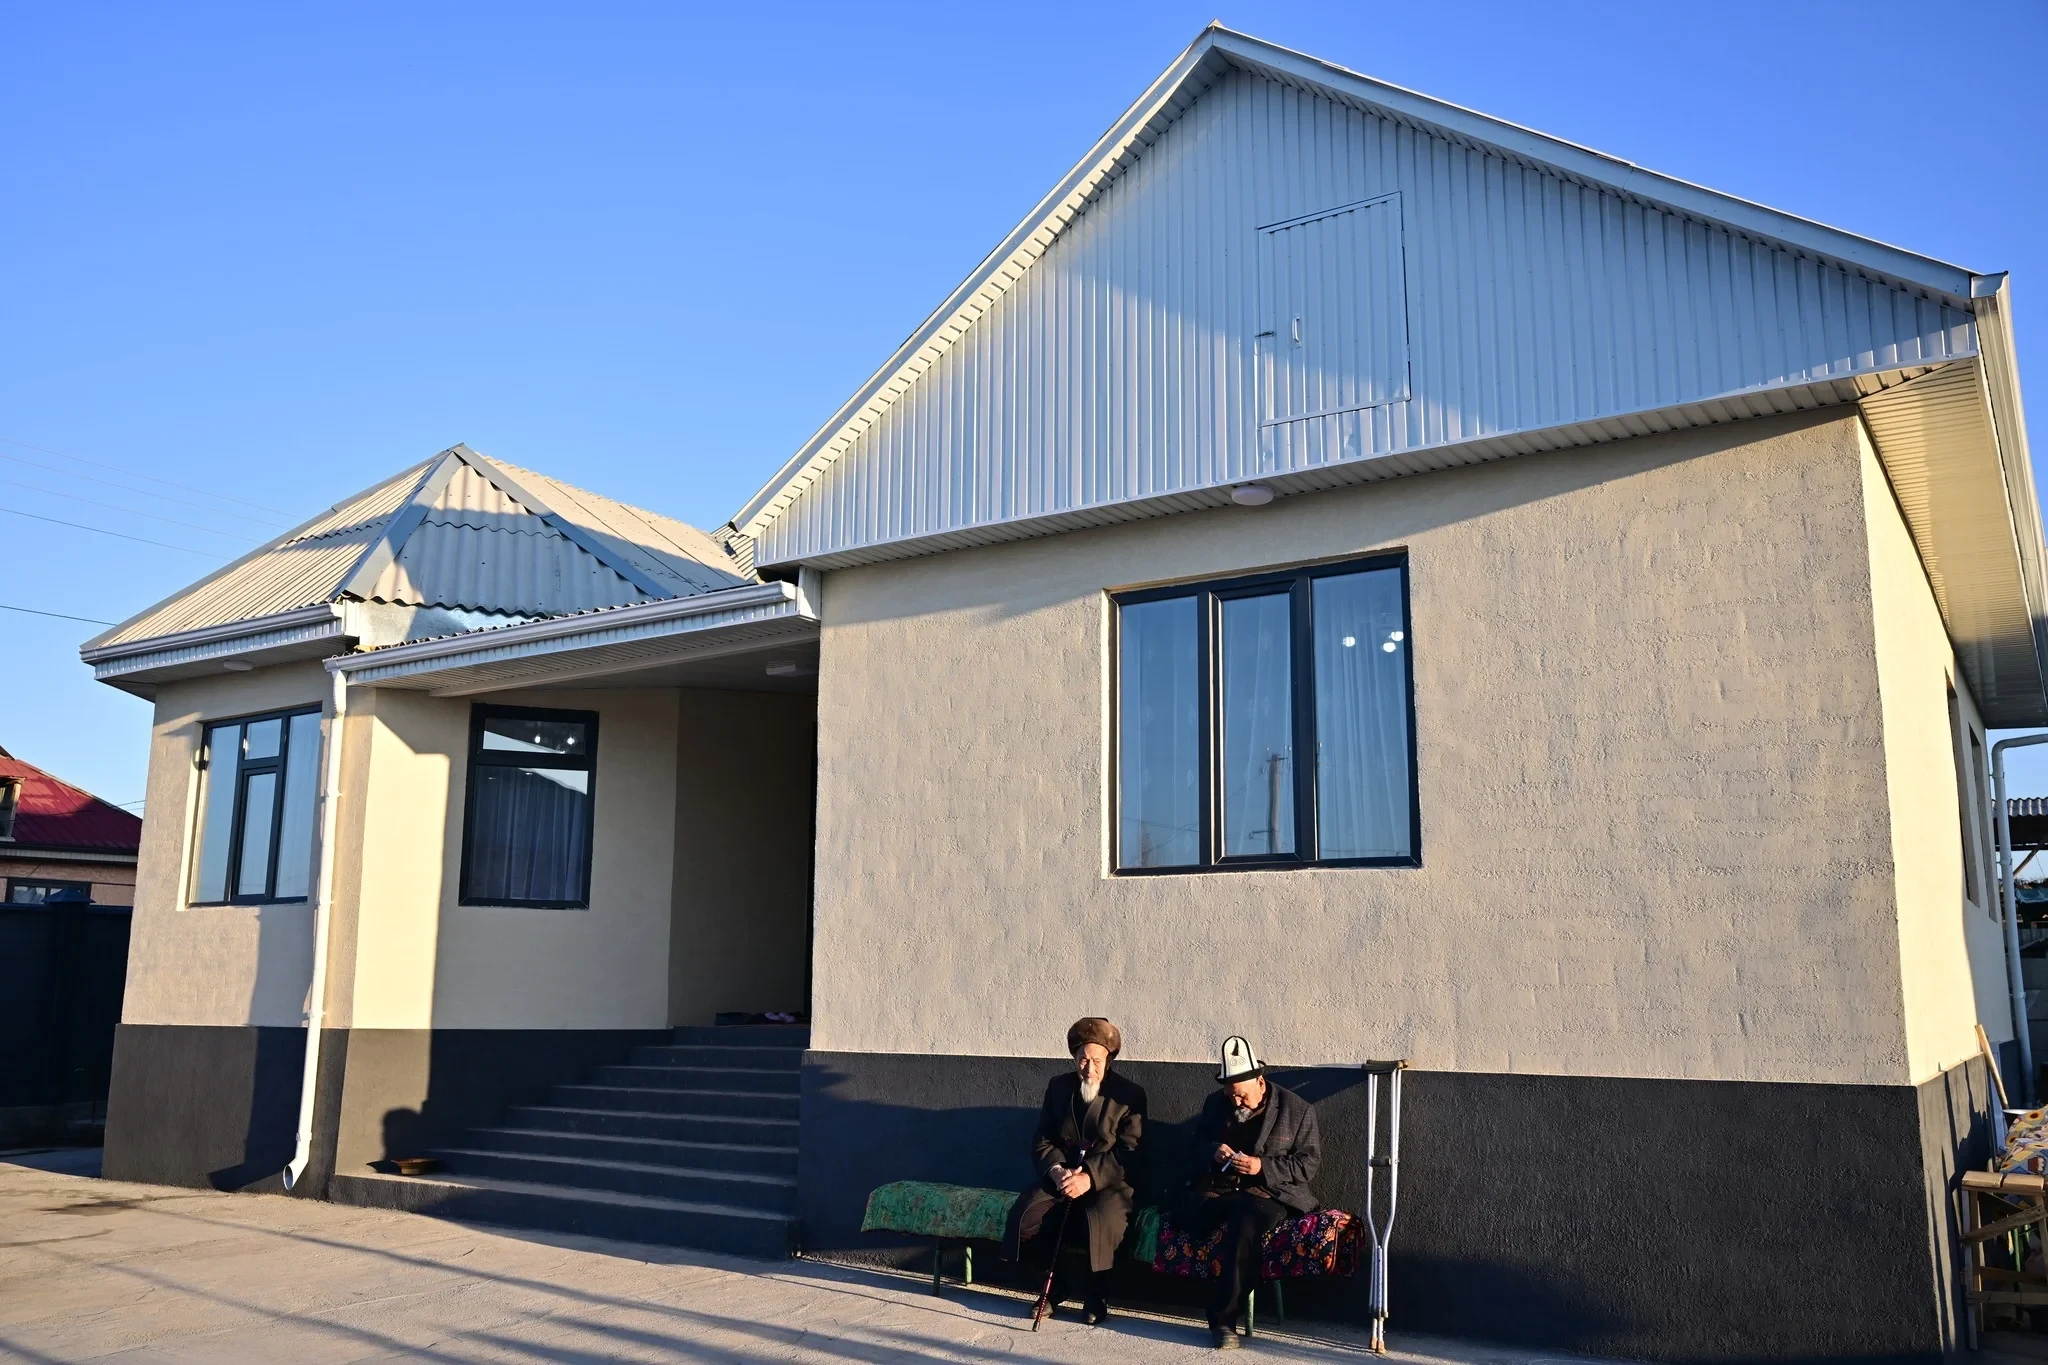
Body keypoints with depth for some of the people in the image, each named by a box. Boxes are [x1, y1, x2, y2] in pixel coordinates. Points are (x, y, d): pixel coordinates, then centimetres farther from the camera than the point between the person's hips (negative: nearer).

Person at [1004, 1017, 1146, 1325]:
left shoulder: (1129, 1094, -3)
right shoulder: (1059, 1087, 10)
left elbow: (1129, 1154, -10)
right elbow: (1041, 1140, 9)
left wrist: (1089, 1178, -23)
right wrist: (1056, 1170, -12)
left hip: (1109, 1183, -4)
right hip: (1061, 1177, 4)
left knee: (1100, 1220, -36)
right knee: (1023, 1215, -23)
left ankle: (1097, 1296, -8)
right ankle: (1053, 1286, 1)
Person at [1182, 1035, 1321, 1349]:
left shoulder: (1297, 1110, -3)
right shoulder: (1215, 1103, 11)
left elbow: (1309, 1162, -3)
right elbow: (1197, 1141, 23)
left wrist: (1263, 1166, -17)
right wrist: (1213, 1150, -3)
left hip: (1269, 1193, -4)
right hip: (1216, 1190, 5)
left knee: (1244, 1225, -36)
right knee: (1190, 1215, -28)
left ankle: (1224, 1317, -29)